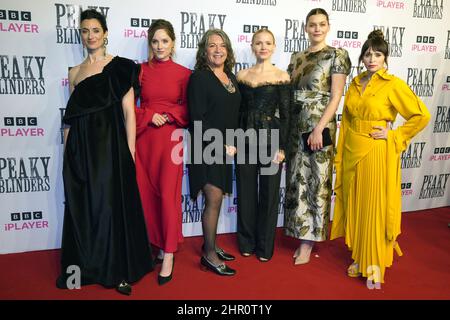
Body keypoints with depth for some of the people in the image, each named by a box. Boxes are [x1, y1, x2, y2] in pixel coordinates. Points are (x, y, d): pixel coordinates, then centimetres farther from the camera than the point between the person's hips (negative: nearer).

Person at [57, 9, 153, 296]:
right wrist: (67, 152, 10)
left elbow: (129, 112, -4)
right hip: (80, 147, 5)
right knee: (82, 208, 10)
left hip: (110, 144, -4)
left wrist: (129, 153, -10)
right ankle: (84, 266, 27)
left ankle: (118, 270, 18)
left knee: (112, 205, 2)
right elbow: (71, 116, 15)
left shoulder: (120, 67, 1)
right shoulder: (75, 72, 15)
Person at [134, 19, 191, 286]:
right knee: (147, 194, 6)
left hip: (171, 138, -2)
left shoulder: (183, 73, 3)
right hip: (144, 138, 2)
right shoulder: (141, 70, 7)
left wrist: (168, 115, -10)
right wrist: (149, 115, -10)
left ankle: (168, 255, 6)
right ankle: (157, 244, 24)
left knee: (169, 195, -5)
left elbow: (188, 109, 5)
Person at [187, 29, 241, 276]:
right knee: (214, 199, -7)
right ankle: (209, 255, 6)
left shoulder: (231, 77, 13)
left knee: (216, 198, 11)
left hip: (224, 148, 7)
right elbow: (198, 119, -15)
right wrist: (222, 145, -14)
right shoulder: (199, 78, -9)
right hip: (206, 148, -7)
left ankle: (209, 244, 25)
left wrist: (230, 144, 8)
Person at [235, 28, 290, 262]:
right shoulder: (242, 75, 7)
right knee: (245, 192, 9)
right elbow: (237, 110, 8)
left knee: (269, 192, 6)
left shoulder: (281, 76, -1)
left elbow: (285, 114, -3)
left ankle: (265, 246, 23)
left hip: (271, 138, -2)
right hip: (246, 138, 3)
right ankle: (246, 243, 27)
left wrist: (281, 147, -9)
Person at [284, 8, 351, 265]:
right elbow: (289, 93, 13)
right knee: (297, 181, 8)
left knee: (317, 181, 1)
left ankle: (308, 241, 12)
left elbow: (336, 97, -9)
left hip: (320, 126, -5)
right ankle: (303, 237, 22)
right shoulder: (297, 57, 13)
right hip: (296, 126, 6)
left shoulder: (337, 55, -2)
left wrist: (319, 128, -17)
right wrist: (285, 126, 5)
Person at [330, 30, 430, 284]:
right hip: (352, 152, 5)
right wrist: (340, 156, 9)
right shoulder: (355, 83, 10)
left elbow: (422, 115, -8)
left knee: (375, 207, 2)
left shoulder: (393, 84, -6)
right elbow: (346, 121, 11)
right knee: (354, 205, 11)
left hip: (377, 153, -5)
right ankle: (359, 257, 27)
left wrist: (393, 136, -10)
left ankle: (375, 263, 18)